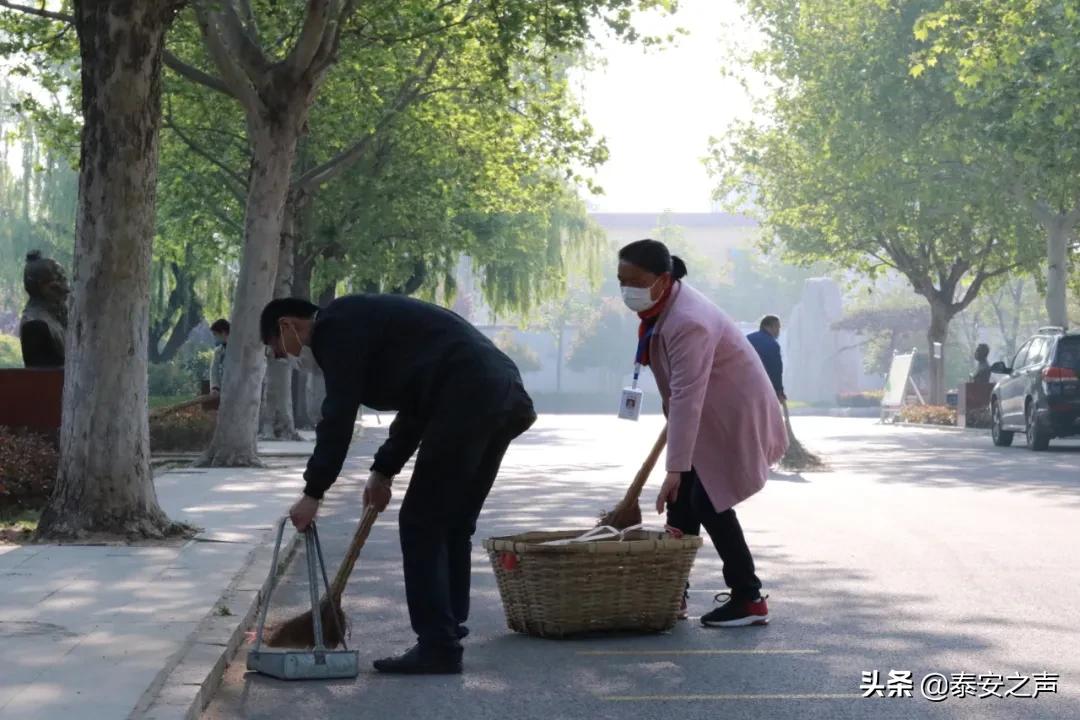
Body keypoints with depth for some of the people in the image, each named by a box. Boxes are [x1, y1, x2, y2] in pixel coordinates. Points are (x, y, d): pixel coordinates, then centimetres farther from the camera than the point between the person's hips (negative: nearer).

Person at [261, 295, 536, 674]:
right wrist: (384, 470, 32)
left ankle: (437, 647, -1)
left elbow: (338, 415, -8)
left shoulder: (336, 327, 0)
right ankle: (446, 636, 19)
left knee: (421, 524, -2)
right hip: (505, 393, 10)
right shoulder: (361, 319, 30)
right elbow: (415, 408, 33)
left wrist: (312, 493, -3)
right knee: (453, 524, 15)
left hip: (467, 397, -10)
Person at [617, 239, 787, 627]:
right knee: (682, 499, 7)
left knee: (708, 503, -12)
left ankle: (749, 599, -2)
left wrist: (675, 469, -39)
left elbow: (687, 400, -37)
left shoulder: (688, 323, -32)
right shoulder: (664, 304, -1)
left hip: (736, 417, -10)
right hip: (709, 417, 10)